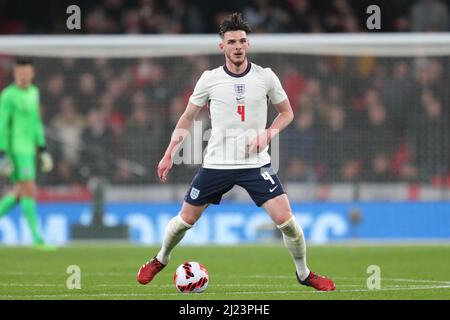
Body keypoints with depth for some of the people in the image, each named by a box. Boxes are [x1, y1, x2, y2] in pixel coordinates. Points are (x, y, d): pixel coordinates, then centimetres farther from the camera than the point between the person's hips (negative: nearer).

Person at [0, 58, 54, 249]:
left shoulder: (33, 93, 14)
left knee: (19, 193, 10)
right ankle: (37, 239, -10)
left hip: (29, 149, 8)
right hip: (16, 149, -8)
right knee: (29, 192, -10)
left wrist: (42, 150, 21)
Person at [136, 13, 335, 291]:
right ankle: (161, 260, 35)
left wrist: (268, 134, -9)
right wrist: (169, 155, 4)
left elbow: (287, 113, 9)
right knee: (185, 219, 6)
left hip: (256, 163, -1)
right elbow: (188, 119, 9)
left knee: (286, 219, -13)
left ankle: (304, 273, 8)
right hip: (216, 163, 1)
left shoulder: (265, 77, -3)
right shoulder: (210, 79, -3)